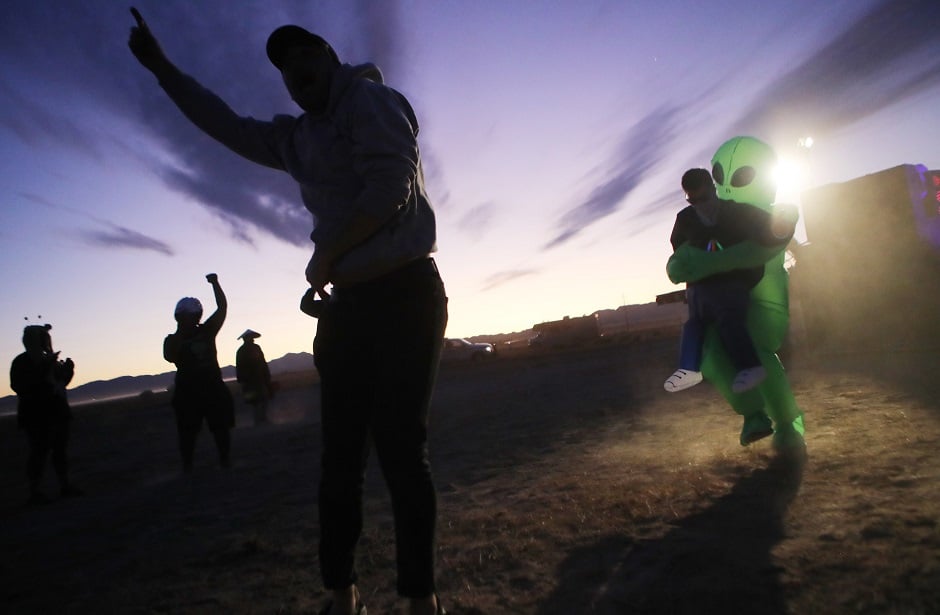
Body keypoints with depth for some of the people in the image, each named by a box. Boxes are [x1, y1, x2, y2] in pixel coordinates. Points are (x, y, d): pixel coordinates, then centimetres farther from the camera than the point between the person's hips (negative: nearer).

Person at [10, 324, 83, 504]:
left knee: (61, 450, 9)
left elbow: (60, 383, 20)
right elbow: (19, 386, -21)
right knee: (39, 452, -7)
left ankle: (65, 485, 16)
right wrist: (44, 369, -26)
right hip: (37, 416, -7)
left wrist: (68, 369, 2)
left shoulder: (48, 359, 14)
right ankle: (35, 491, -1)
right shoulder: (22, 362, -8)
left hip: (58, 414, 7)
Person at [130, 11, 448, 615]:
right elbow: (226, 125, 33)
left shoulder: (369, 98, -1)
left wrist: (323, 261, -6)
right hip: (346, 307, 7)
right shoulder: (295, 138, 21)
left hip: (403, 294, -7)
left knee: (401, 447, -9)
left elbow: (390, 188, -15)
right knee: (342, 454, 6)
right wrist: (161, 66, 32)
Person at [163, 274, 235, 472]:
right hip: (187, 392, -2)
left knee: (221, 428, 5)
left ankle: (226, 461, 15)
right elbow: (170, 357, -19)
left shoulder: (207, 330, 7)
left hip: (213, 387, 2)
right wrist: (180, 333, -19)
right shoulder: (173, 340, 1)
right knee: (187, 432, 0)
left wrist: (215, 284, -5)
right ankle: (187, 466, 9)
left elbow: (222, 308, 0)